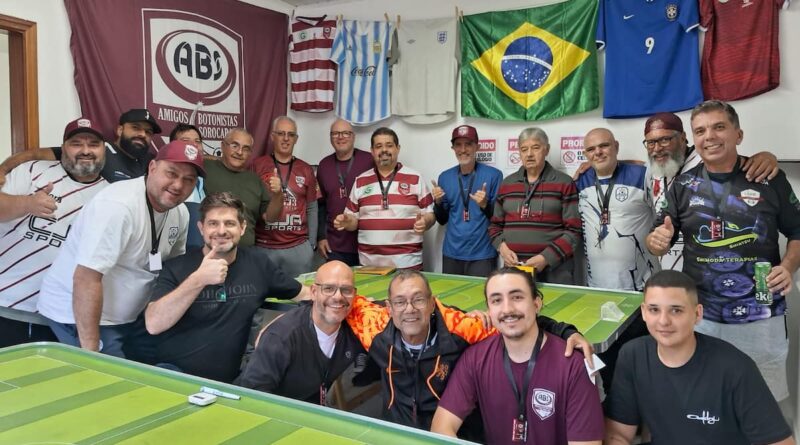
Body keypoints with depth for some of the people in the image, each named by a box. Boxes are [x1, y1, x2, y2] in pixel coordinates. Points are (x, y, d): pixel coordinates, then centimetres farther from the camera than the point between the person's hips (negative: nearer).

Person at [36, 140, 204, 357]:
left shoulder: (180, 213, -2)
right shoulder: (119, 205, -26)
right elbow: (86, 278, -28)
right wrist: (91, 351, -27)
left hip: (126, 318, 7)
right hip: (76, 317, -7)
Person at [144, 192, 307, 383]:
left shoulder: (257, 261, 6)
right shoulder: (176, 267, -2)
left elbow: (300, 292, 18)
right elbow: (153, 324, -17)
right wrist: (198, 279, -25)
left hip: (227, 381, 3)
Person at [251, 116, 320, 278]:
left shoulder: (306, 170, 9)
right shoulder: (257, 166, 0)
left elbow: (312, 209, 10)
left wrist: (311, 244, 8)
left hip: (299, 248, 2)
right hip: (263, 247, -2)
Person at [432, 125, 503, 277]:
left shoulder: (493, 175, -7)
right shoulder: (445, 177, 5)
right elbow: (442, 220, 12)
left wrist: (485, 204, -21)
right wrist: (438, 202, -7)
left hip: (482, 254, -3)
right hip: (451, 254, 3)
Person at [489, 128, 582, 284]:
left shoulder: (564, 183, 0)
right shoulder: (506, 184, 12)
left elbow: (573, 230, -4)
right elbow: (495, 225, 16)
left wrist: (547, 258, -15)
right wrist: (502, 246, -4)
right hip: (513, 269, 4)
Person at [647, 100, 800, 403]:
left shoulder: (769, 178, -3)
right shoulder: (683, 185, 1)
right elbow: (657, 241, 7)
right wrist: (657, 242, -16)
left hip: (761, 315, -1)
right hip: (700, 316, 1)